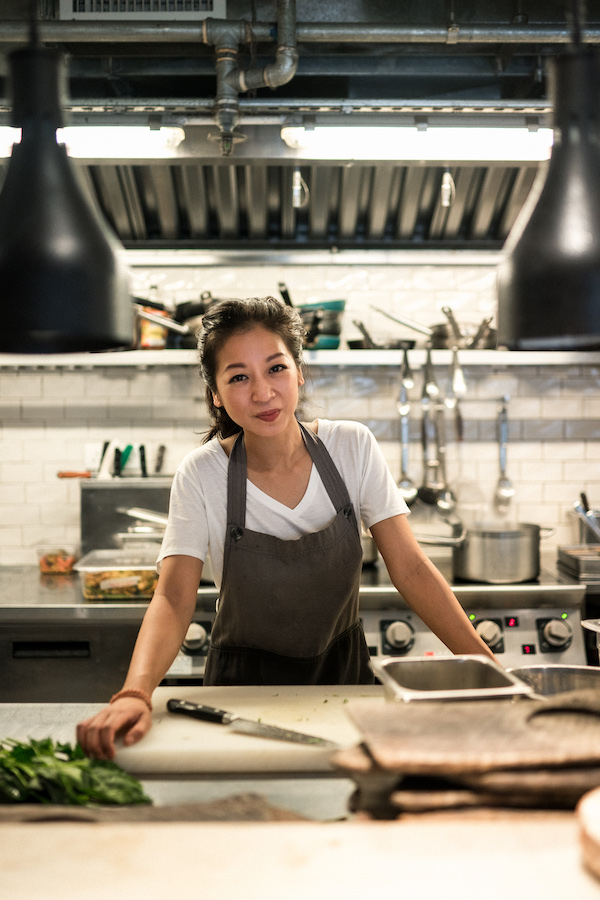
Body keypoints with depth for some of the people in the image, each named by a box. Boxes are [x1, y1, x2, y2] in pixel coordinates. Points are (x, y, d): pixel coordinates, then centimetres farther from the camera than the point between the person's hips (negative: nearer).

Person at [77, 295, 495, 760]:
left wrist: (485, 666, -17)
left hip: (344, 674, 2)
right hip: (247, 683, -1)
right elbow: (173, 599, -20)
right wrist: (135, 693, -39)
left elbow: (411, 568, -9)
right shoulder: (202, 475, -13)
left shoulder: (353, 448, -8)